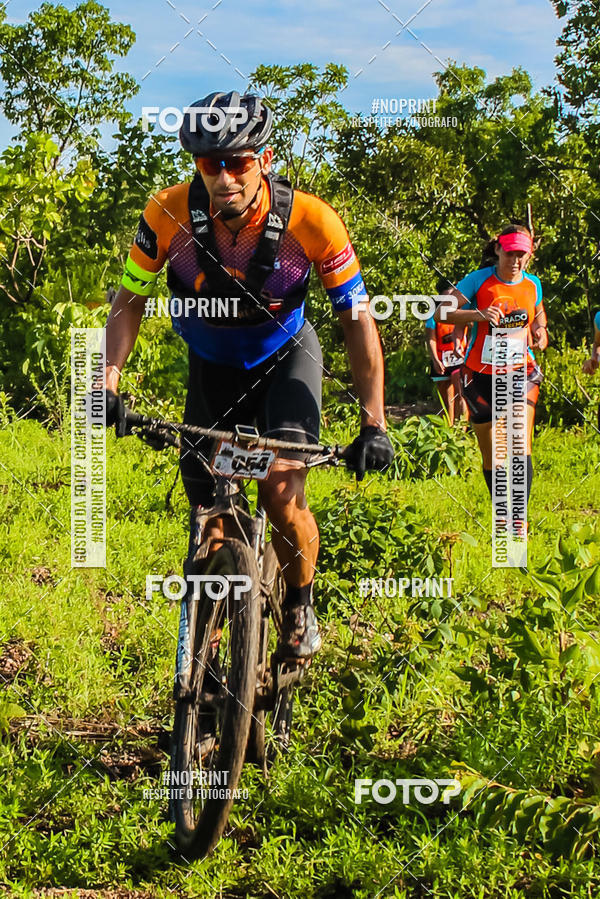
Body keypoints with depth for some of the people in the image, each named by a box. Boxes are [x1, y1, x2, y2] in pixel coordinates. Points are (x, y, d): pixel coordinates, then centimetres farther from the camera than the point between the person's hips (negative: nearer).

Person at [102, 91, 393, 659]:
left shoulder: (310, 221, -30)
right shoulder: (169, 214, -26)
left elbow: (358, 320, -20)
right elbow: (130, 301, -11)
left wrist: (373, 424, -22)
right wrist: (107, 378, -26)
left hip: (284, 359, -2)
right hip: (213, 366, 2)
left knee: (281, 490, -21)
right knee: (207, 512, -2)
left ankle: (300, 606, 6)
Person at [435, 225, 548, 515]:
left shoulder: (533, 285, 5)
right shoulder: (479, 280, -7)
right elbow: (441, 313, -14)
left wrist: (540, 337, 2)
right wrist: (478, 314, -29)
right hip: (481, 374, -1)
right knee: (490, 457, 7)